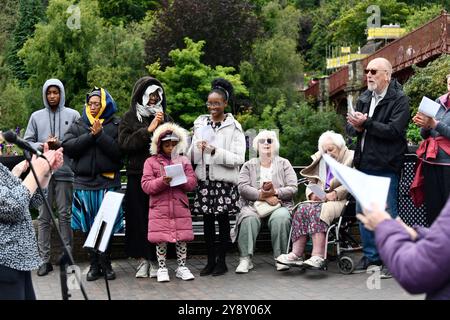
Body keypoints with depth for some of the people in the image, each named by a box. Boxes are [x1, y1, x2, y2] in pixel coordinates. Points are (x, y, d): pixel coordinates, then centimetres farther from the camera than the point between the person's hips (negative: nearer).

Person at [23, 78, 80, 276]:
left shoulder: (73, 115, 6)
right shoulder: (36, 116, 12)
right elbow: (27, 142, 10)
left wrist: (60, 144, -12)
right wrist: (42, 146, -8)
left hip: (65, 172, -2)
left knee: (65, 215, 2)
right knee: (43, 217, 3)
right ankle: (44, 259, 7)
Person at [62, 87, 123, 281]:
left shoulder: (115, 125, 4)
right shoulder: (79, 125, 11)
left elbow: (118, 151, -9)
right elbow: (67, 147, -4)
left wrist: (100, 135, -16)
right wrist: (90, 135, -11)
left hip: (108, 182, -2)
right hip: (84, 182, 2)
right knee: (88, 228, 4)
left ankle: (106, 264, 14)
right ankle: (94, 265, 14)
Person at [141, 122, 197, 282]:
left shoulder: (183, 161, 11)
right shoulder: (151, 162, 4)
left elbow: (192, 182, 6)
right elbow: (146, 185, -5)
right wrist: (162, 181, -20)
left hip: (180, 207, 2)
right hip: (159, 208, -2)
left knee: (182, 238, 5)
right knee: (161, 239, 2)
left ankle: (182, 266, 19)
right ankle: (162, 268, 15)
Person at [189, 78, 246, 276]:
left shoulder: (234, 127, -2)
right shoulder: (200, 124, 11)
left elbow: (238, 159, -9)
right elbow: (191, 155, 16)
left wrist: (215, 151, -17)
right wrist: (197, 148, -6)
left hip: (224, 181, -4)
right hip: (204, 180, 4)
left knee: (223, 221, 2)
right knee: (207, 221, 6)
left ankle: (221, 261, 12)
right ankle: (210, 261, 15)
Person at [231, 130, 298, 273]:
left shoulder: (284, 164, 15)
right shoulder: (249, 165, 15)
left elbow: (293, 188, 3)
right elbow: (242, 187, -2)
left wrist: (275, 192, -15)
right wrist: (263, 195, -15)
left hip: (279, 204, 0)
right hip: (253, 205, 0)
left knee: (281, 217, -34)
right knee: (248, 217, -33)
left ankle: (280, 258, -25)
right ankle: (245, 259, -30)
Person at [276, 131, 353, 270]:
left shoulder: (350, 158, 5)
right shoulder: (320, 161, 25)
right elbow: (312, 183, 23)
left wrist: (335, 194, -17)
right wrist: (312, 194, 1)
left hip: (340, 201, -6)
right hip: (320, 199, 6)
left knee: (317, 211, -34)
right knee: (302, 209, -24)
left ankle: (318, 257, -44)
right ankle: (296, 254, -33)